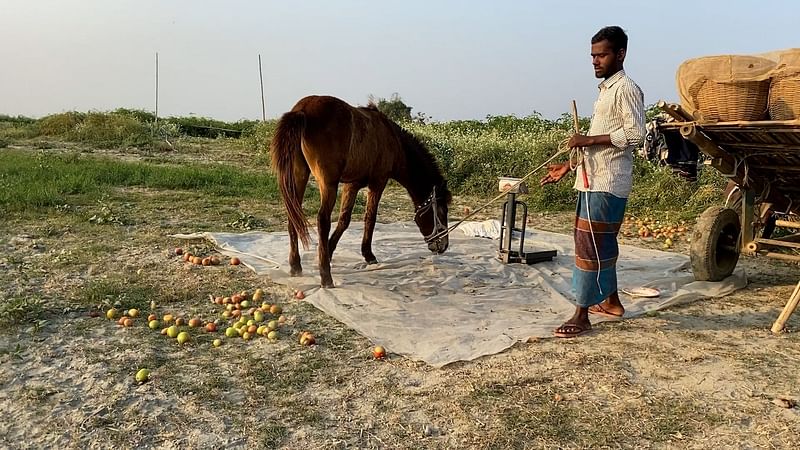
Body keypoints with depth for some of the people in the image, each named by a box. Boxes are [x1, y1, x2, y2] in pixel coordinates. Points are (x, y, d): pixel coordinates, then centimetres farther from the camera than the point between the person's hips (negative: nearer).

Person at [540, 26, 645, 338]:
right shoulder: (606, 90, 19)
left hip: (606, 184, -10)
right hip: (593, 181, 10)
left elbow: (635, 134, -19)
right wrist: (567, 167, 18)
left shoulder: (626, 89, -10)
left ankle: (581, 317, -2)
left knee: (590, 246, -8)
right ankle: (611, 301, 31)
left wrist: (589, 139, -18)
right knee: (601, 243, 17)